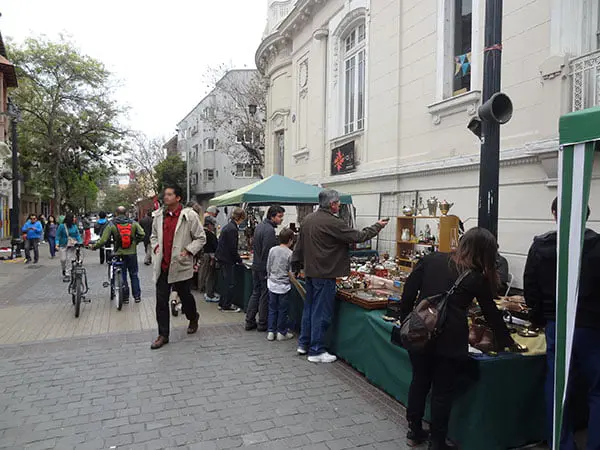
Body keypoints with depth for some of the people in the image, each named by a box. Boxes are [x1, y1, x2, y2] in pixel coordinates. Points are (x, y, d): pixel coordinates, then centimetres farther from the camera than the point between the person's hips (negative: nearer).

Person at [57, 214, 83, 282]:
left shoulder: (74, 226, 2)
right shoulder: (62, 226, -5)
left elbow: (77, 235, 6)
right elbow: (58, 235, -3)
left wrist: (80, 242, -7)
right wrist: (57, 243, -15)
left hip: (71, 246, 1)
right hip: (63, 245, -1)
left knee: (69, 260, 0)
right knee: (63, 259, -2)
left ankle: (67, 275, 7)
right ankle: (64, 269, 30)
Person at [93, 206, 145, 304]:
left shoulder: (111, 225, -4)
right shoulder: (133, 223, 0)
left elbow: (103, 240, -9)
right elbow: (142, 235, -5)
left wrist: (94, 246, 5)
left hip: (119, 254, -1)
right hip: (132, 253, 1)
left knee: (122, 276, 10)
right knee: (134, 275, 12)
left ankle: (125, 297, 14)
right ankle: (137, 296, 14)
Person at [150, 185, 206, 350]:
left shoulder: (189, 216, -8)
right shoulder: (158, 216, 8)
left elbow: (200, 238, -4)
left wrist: (188, 251, -15)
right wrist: (155, 247, 3)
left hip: (181, 264, -4)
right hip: (162, 265, 4)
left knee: (185, 296, 13)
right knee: (161, 300, 3)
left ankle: (193, 318, 42)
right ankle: (163, 335, 14)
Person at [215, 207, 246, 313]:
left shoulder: (228, 226, 10)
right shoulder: (233, 229, -20)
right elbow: (232, 248, -21)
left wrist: (237, 257, 19)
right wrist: (239, 260, -9)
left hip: (222, 257, 10)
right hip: (227, 259, -10)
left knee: (228, 282, 19)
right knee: (230, 283, 1)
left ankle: (223, 303, 27)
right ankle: (227, 306, 10)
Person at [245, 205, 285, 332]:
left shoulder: (259, 226, 11)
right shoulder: (270, 230, -20)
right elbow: (268, 252, -23)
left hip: (256, 265, 9)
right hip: (265, 268, -9)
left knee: (255, 293, 16)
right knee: (265, 296, 2)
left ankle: (249, 321, 21)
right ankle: (262, 324, 12)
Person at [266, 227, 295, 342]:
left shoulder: (272, 250, -2)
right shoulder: (290, 254, -14)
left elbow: (268, 267, 5)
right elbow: (291, 272, -10)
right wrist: (290, 278, 10)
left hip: (272, 284, 4)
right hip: (284, 286, -4)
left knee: (272, 309, 13)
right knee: (282, 310, 8)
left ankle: (271, 332, 18)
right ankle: (282, 332, 18)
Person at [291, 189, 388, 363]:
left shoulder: (308, 219, 7)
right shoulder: (332, 222, -20)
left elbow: (299, 245, 15)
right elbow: (358, 237, -15)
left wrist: (296, 266, 25)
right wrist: (378, 226, 0)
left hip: (310, 272, 9)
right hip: (325, 274, -9)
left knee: (309, 307, 19)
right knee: (321, 312, 1)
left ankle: (303, 344, 30)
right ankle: (316, 351, 11)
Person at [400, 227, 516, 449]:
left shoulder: (431, 260, 5)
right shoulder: (477, 278, 0)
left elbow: (409, 292, 3)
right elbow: (492, 314, 10)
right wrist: (508, 343, 25)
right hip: (450, 339, -3)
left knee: (419, 381, 19)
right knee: (443, 390, 12)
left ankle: (414, 431, 34)